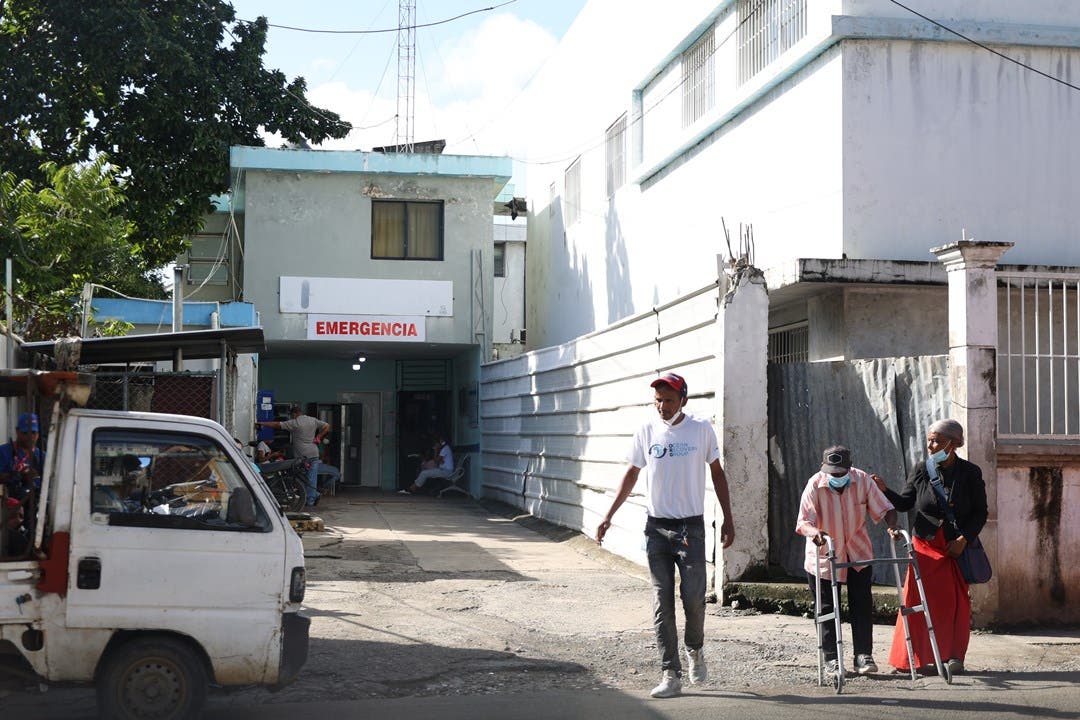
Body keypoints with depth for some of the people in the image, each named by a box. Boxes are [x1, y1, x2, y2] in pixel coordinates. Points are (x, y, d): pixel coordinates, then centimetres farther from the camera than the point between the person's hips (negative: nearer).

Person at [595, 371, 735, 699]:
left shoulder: (701, 429, -1)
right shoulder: (647, 431, 3)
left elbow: (717, 473, 7)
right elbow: (631, 474, 11)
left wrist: (728, 519, 4)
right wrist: (608, 516, 6)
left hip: (691, 527, -2)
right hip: (656, 527, 2)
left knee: (693, 597, -5)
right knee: (663, 602, 1)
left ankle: (695, 651, 25)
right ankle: (670, 675, 4)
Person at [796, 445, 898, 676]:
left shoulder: (863, 481, -13)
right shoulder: (814, 485, -19)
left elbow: (884, 508, -9)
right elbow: (803, 522, -25)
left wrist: (892, 526, -31)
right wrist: (815, 532, -48)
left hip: (858, 553, 2)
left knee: (862, 604, 0)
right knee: (827, 607, 5)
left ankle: (863, 655, 8)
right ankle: (831, 658, 15)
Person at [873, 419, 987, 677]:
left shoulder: (970, 473, -1)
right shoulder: (922, 471, 2)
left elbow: (980, 513, 1)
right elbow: (904, 503, 7)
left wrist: (963, 539, -9)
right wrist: (885, 491, -10)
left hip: (957, 547, -1)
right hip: (925, 545, 1)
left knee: (956, 602, 3)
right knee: (917, 600, -4)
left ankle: (954, 657, 13)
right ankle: (913, 658, 1)